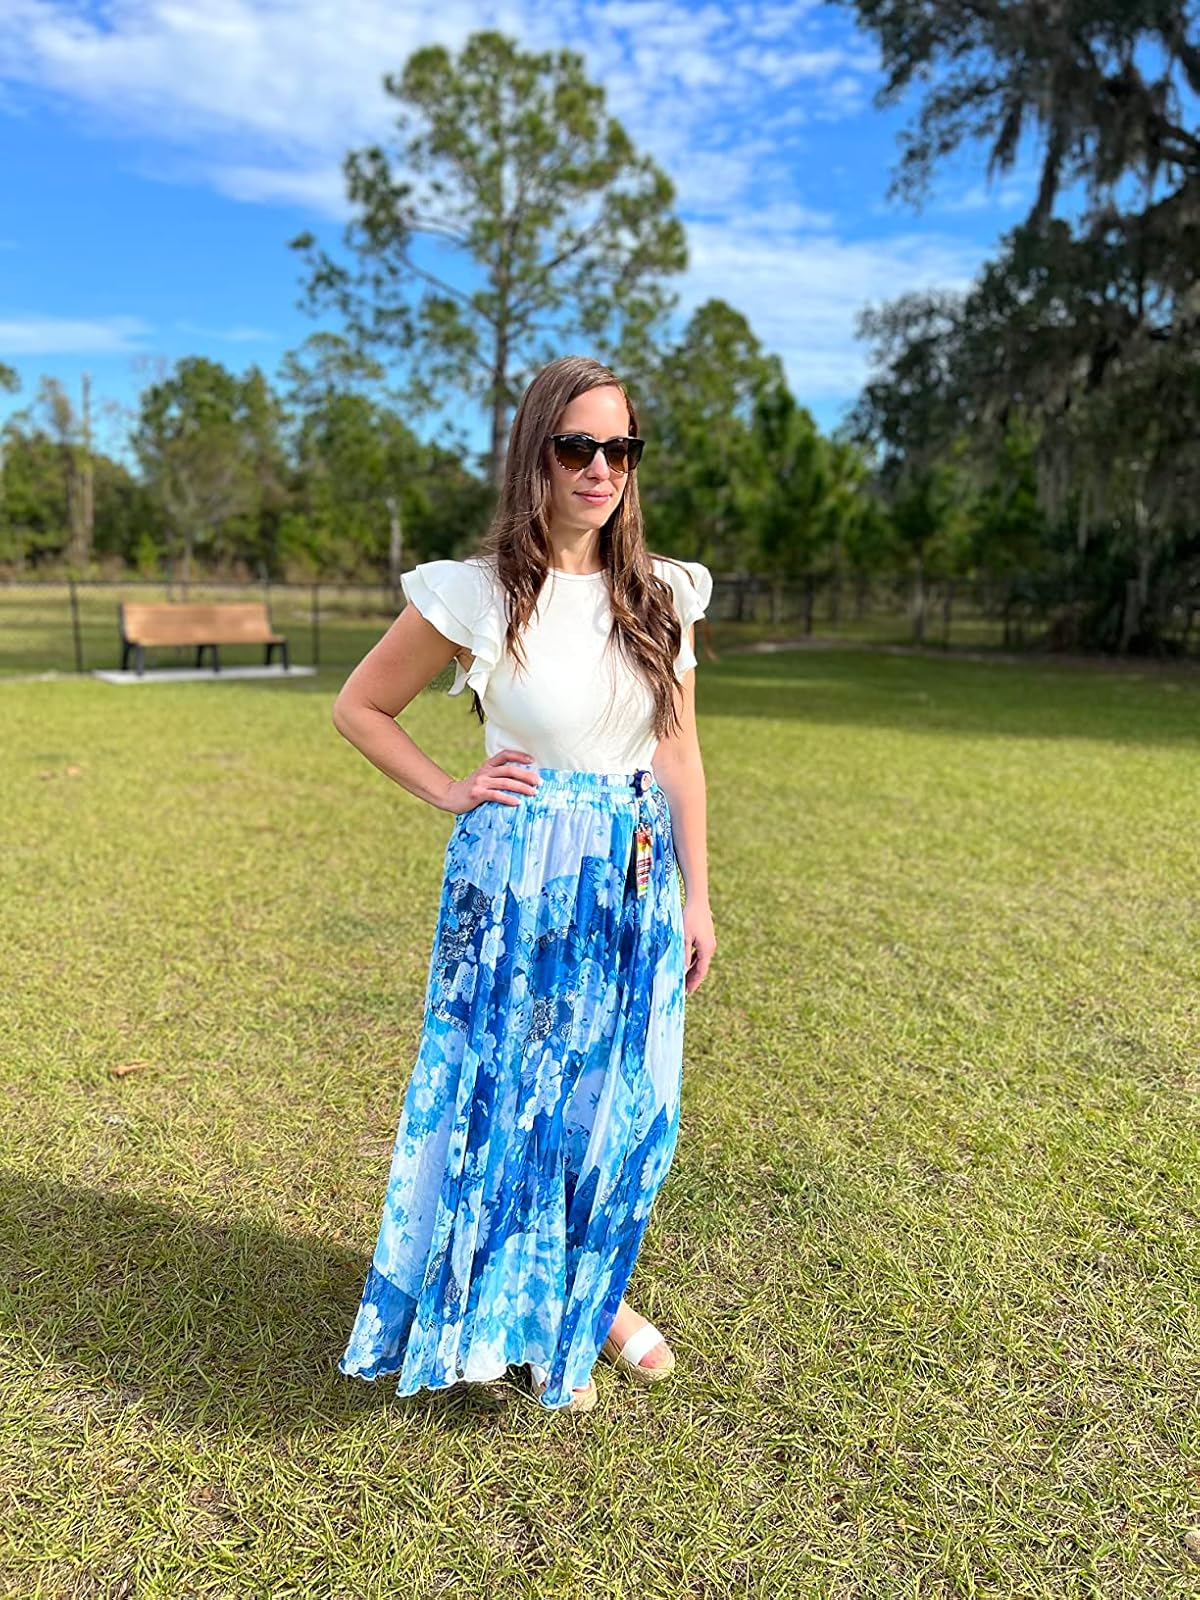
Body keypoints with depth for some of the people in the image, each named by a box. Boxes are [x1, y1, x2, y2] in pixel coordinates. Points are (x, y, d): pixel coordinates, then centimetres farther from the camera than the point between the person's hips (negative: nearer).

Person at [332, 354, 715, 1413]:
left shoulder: (661, 594, 2)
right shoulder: (477, 595, -8)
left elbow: (680, 753, 6)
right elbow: (359, 707, 3)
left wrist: (696, 894, 5)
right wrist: (449, 792, -6)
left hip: (638, 875, 4)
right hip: (522, 876, -4)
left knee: (626, 1103, 13)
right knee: (516, 1095, 8)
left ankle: (597, 1293, 39)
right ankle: (522, 1319, 32)